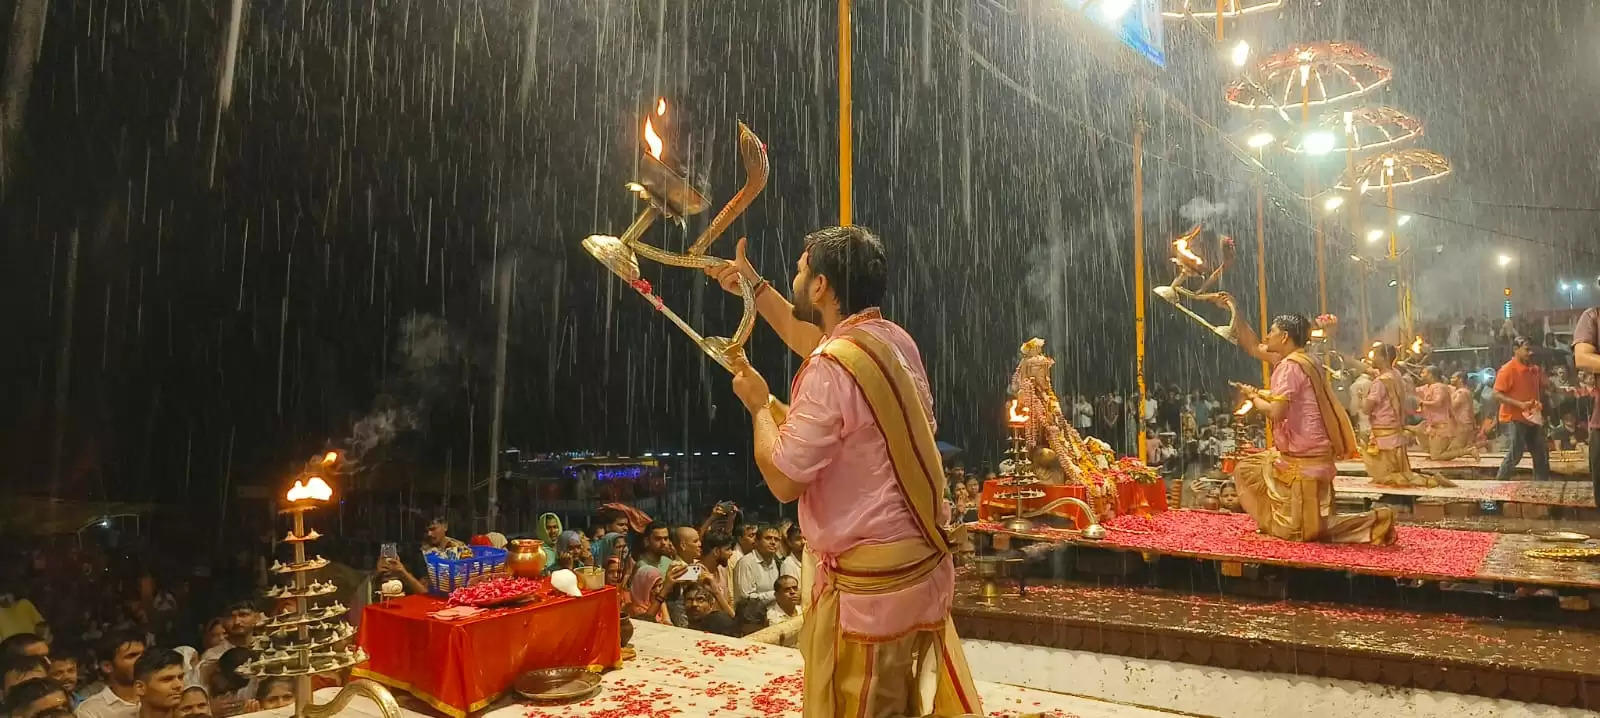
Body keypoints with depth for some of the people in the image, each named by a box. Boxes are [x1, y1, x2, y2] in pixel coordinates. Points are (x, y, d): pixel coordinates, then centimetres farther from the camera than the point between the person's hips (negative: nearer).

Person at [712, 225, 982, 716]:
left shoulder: (833, 369, -23)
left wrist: (758, 404, -2)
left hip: (869, 583, -8)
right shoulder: (894, 341, 5)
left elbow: (784, 479, -18)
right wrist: (755, 287, 31)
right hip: (923, 564, 9)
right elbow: (810, 342, 24)